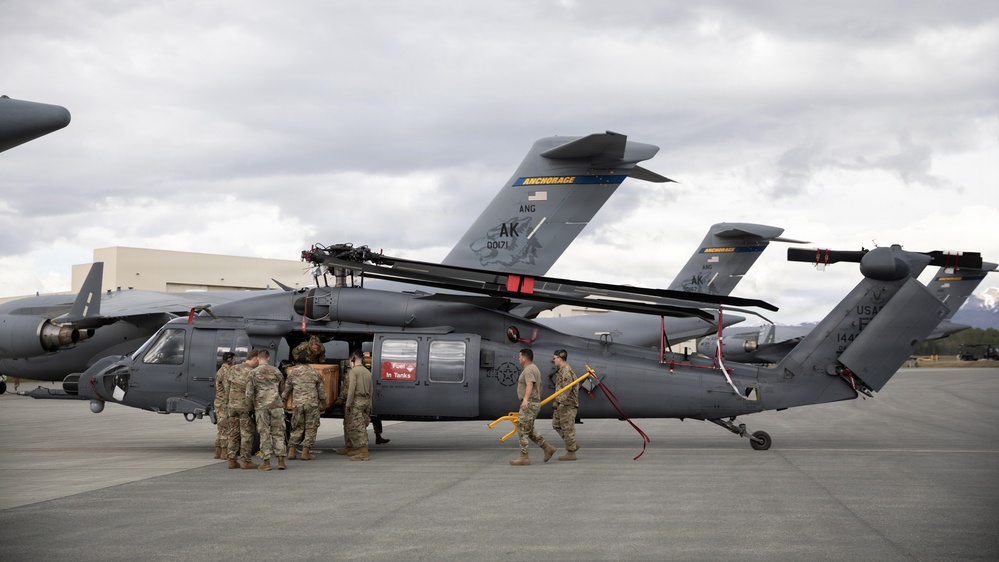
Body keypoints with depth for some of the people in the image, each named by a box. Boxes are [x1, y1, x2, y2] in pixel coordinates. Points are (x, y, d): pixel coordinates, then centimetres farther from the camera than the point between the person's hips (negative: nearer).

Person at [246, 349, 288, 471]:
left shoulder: (253, 373, -2)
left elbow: (249, 393, -3)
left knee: (264, 434, 3)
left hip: (261, 407, -1)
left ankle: (266, 462, 3)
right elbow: (282, 389, 15)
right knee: (278, 433, 6)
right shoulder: (276, 371, 5)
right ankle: (281, 461, 2)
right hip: (276, 405, 1)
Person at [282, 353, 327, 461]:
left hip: (297, 404, 2)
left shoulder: (292, 373, 5)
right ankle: (305, 453, 0)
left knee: (297, 428, 13)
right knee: (310, 428, 4)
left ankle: (291, 452, 9)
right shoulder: (314, 373, 3)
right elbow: (321, 390, 5)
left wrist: (282, 399, 25)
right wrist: (323, 400, 20)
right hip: (312, 403, -2)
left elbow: (286, 390, 10)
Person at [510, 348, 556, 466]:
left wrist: (525, 399, -46)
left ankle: (524, 457, -4)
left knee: (522, 431, -6)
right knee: (529, 430, 18)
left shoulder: (528, 370, -15)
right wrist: (538, 400, 38)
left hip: (529, 404, -10)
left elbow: (530, 385, -32)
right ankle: (547, 448, 16)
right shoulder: (535, 369, 17)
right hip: (535, 403, 10)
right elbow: (539, 387, 27)